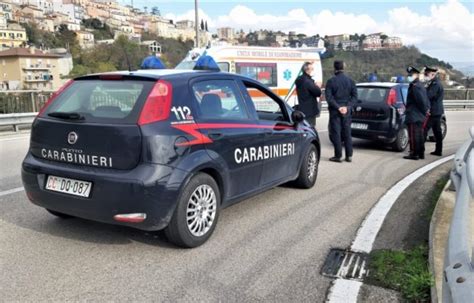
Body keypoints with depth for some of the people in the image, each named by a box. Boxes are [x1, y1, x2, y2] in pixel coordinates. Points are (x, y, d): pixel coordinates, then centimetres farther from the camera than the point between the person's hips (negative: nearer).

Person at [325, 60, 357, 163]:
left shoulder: (331, 81, -7)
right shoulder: (350, 81, 5)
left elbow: (328, 97, -13)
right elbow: (354, 96, 1)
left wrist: (338, 107, -13)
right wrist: (347, 107, -5)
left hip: (335, 111, -4)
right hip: (347, 111, 4)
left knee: (335, 133, 1)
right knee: (347, 133, 10)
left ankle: (338, 156, 1)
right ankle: (349, 155, 12)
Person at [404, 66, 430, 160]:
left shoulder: (415, 86, -15)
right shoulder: (421, 85, 16)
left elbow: (421, 100, -20)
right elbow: (426, 100, 18)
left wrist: (424, 110, -9)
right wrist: (427, 109, 13)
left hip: (413, 116, -10)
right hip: (420, 116, 10)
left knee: (414, 135, -5)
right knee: (419, 134, 15)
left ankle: (414, 154, -2)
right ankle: (421, 153, 23)